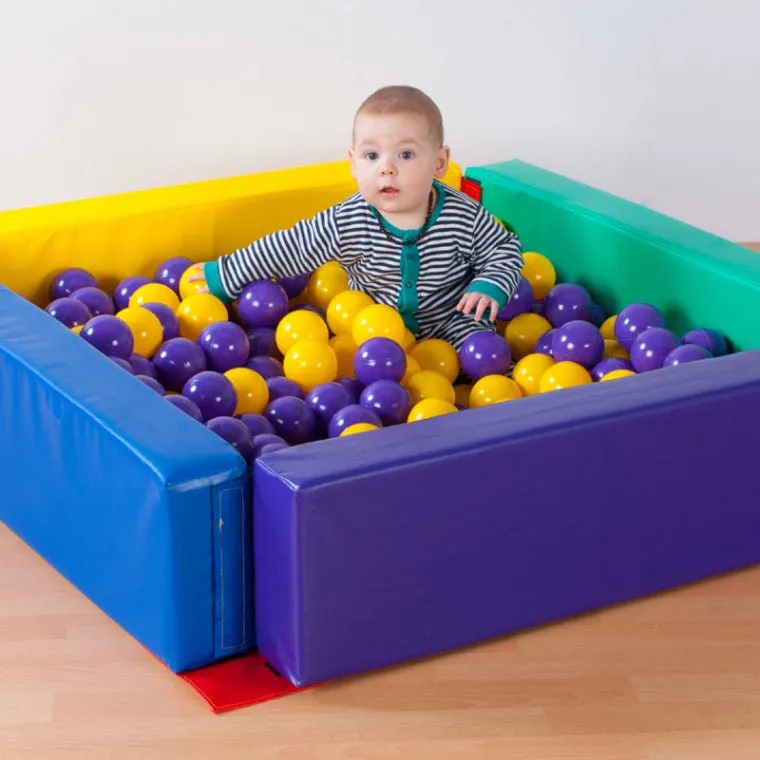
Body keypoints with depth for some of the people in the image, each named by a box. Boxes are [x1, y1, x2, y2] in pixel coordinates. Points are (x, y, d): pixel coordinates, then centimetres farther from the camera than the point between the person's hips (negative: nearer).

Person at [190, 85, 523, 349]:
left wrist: (490, 287, -23)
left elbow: (505, 251, -3)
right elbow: (288, 249, -9)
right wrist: (228, 275, -6)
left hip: (449, 320, -2)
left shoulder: (466, 217, -18)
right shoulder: (347, 223, -18)